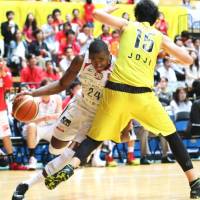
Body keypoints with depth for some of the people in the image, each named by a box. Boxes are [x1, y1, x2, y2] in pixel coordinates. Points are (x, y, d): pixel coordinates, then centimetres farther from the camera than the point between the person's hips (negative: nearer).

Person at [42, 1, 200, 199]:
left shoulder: (127, 25, 14)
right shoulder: (160, 36, 17)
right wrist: (175, 58, 39)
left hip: (116, 90, 0)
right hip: (142, 93, 0)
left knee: (95, 137, 11)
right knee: (171, 135, 15)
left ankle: (70, 167, -15)